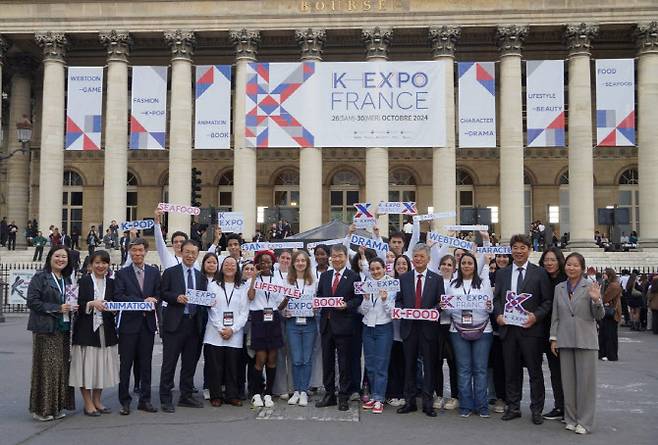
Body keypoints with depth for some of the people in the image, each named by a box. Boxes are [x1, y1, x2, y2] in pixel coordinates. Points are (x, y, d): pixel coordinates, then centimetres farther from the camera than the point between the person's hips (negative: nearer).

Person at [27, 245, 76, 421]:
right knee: (46, 368, -3)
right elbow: (32, 301, -12)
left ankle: (57, 406, 15)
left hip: (64, 329, 6)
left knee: (62, 367, 7)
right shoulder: (40, 278, -4)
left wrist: (72, 306, 0)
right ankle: (42, 408, 6)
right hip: (45, 329, -6)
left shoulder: (67, 280, 16)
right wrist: (57, 308, -16)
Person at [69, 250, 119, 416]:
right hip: (87, 330, -4)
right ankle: (88, 404, 8)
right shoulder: (84, 281, -1)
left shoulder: (111, 283, 11)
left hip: (106, 330, 4)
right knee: (87, 366, -2)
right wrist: (92, 304, -23)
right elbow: (78, 306, -8)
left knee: (102, 366, 8)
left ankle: (97, 401, 21)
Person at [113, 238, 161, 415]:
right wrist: (143, 301, -17)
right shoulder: (122, 273, 1)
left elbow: (158, 295, 7)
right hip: (128, 324, -2)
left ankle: (145, 400, 16)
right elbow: (118, 297, -10)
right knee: (125, 364, 2)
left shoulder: (154, 272, 10)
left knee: (146, 363, 8)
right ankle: (125, 401, 11)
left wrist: (152, 304, -14)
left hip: (148, 322, 3)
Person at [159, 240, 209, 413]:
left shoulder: (201, 276, 15)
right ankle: (165, 398, 7)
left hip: (194, 323, 5)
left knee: (190, 362, 11)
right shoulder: (170, 272, 2)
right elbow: (163, 293, -3)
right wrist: (176, 297, -20)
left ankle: (186, 396, 22)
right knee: (169, 362, 0)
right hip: (175, 322, -4)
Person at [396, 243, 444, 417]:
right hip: (409, 326, 1)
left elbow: (440, 302, 2)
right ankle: (410, 401, 17)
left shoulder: (437, 279, 5)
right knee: (409, 365, 8)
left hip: (428, 327, -1)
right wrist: (402, 310, -11)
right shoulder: (403, 278, 8)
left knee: (429, 365, 3)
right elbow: (398, 300, 9)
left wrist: (433, 310, -16)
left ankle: (428, 403, 11)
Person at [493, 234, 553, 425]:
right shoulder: (502, 273, 11)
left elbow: (547, 301, -1)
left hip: (530, 329, -3)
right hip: (508, 328, 3)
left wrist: (536, 316, -15)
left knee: (535, 371, 4)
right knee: (511, 371, 10)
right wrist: (498, 315, -4)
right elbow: (496, 298, 13)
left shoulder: (539, 273, 1)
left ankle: (537, 410, 14)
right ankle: (513, 407, 21)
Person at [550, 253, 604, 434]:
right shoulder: (559, 288, 8)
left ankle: (585, 421, 11)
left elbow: (599, 316, -3)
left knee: (585, 381, 1)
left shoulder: (590, 286, -2)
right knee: (568, 381, 9)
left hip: (585, 340, -3)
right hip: (565, 340, 3)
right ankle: (571, 418, 20)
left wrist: (596, 300, -21)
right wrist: (553, 338, 7)